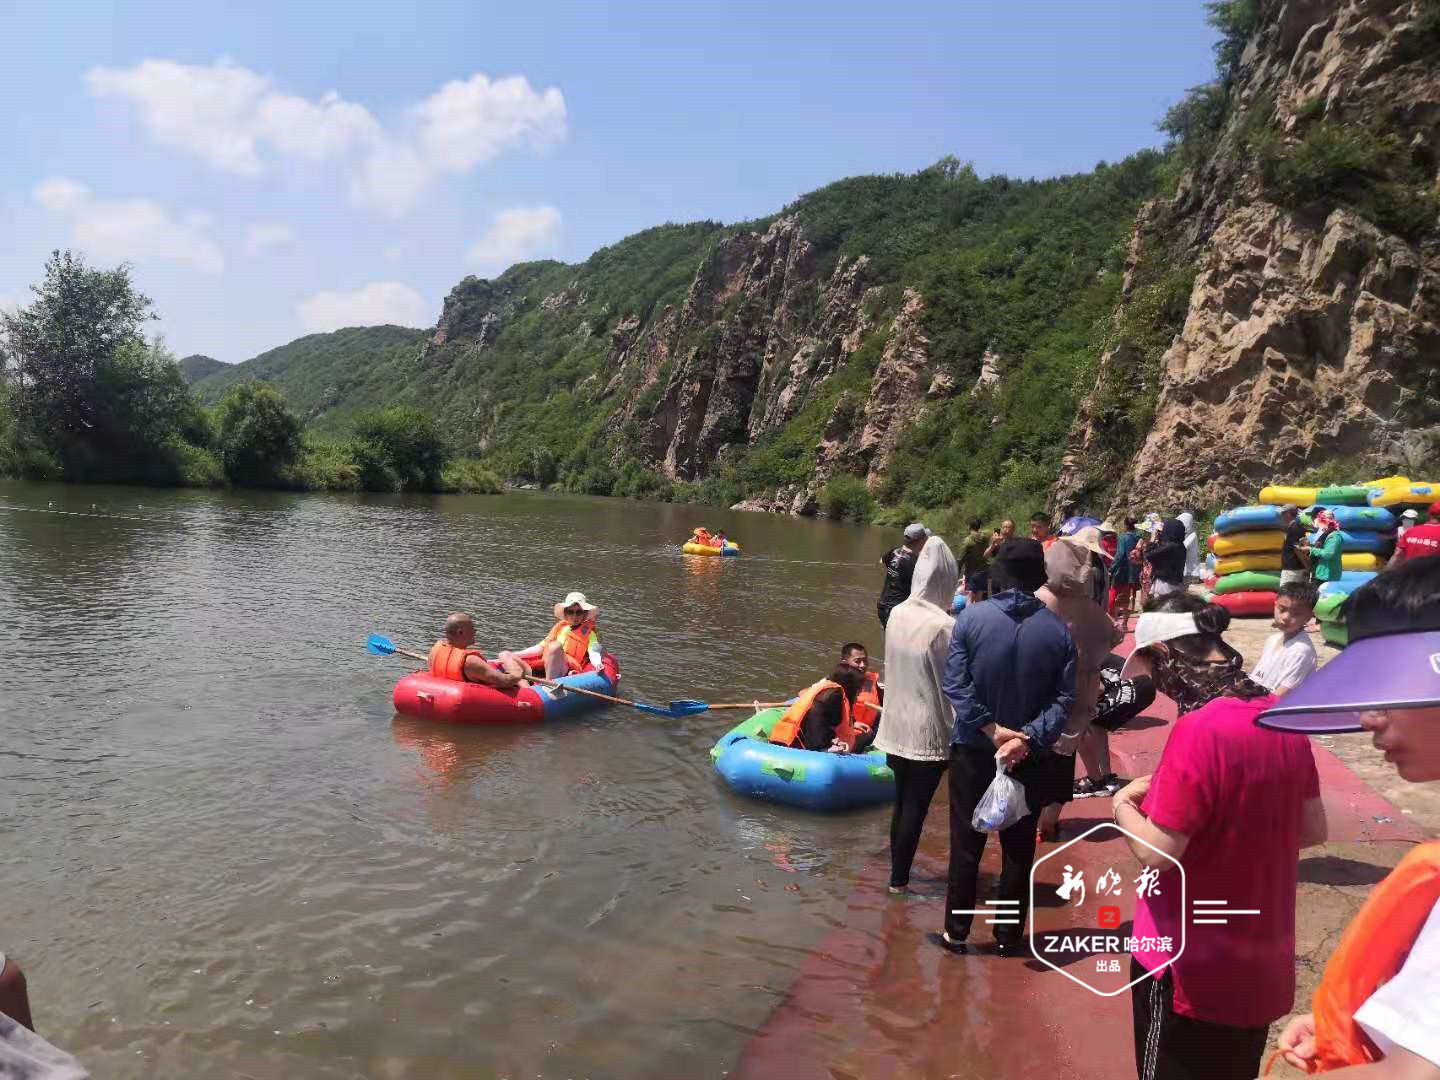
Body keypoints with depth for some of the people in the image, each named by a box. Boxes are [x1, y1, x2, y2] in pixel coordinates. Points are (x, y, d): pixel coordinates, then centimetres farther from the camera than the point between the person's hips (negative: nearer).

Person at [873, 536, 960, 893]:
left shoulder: (897, 614, -2)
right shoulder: (944, 626, -19)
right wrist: (958, 730, -3)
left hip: (897, 725, 6)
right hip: (929, 731, -6)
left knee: (902, 802, 17)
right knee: (916, 806, 6)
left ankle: (897, 873, 28)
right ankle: (899, 880, 15)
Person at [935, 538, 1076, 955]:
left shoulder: (971, 617, -11)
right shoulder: (1058, 629, -6)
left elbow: (955, 684, -16)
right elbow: (1063, 698, -11)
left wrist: (992, 730, -14)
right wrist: (1027, 738, -16)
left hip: (973, 749, -1)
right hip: (1029, 756, 1)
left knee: (966, 844, 10)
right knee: (1019, 848, 14)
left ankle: (956, 932, 20)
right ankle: (1009, 937, 24)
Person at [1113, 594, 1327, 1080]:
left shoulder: (1200, 730, -27)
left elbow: (1156, 853, -25)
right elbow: (1312, 829, 9)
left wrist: (1123, 803, -7)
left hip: (1193, 970, -7)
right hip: (1263, 966, 7)